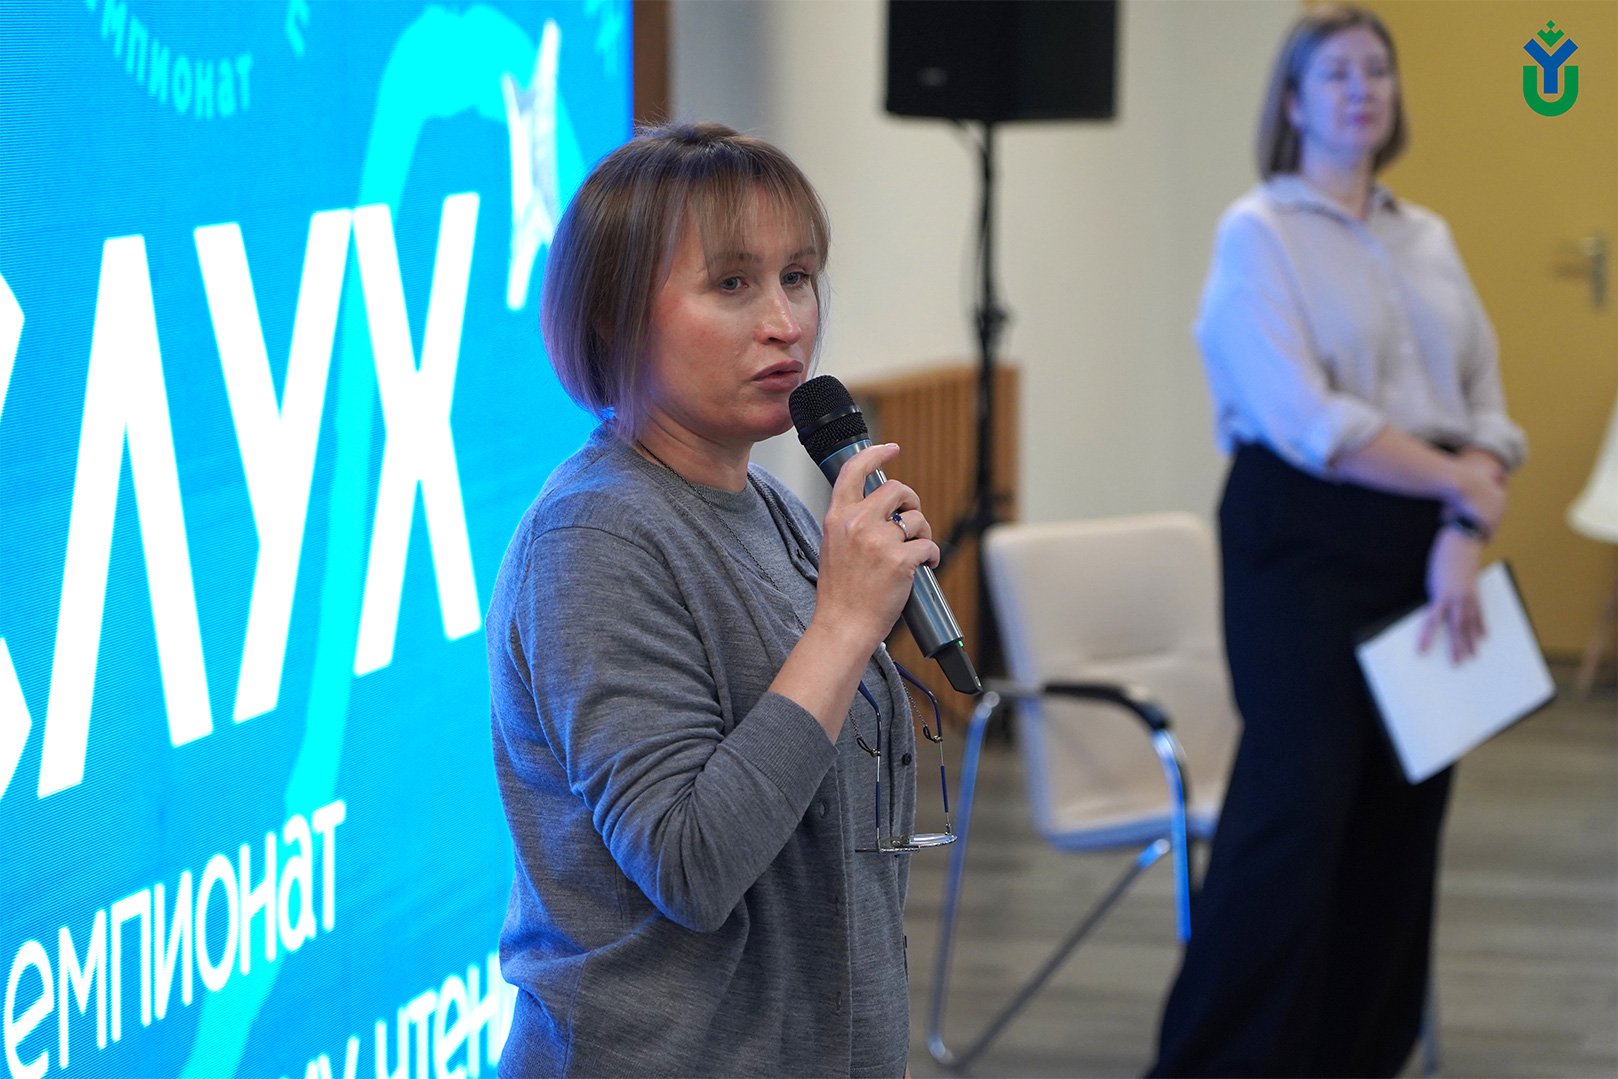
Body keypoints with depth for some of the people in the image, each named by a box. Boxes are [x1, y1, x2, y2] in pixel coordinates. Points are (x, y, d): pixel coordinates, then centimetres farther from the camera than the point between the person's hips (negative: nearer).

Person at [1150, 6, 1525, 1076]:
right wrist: (1457, 477, -10)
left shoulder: (1429, 239, 15)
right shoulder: (1260, 233, -4)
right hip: (1304, 542, -6)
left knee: (1402, 817, 4)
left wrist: (1463, 534, -9)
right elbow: (1305, 419, -14)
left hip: (1426, 546, 6)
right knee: (1296, 808, -13)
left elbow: (1485, 406, 9)